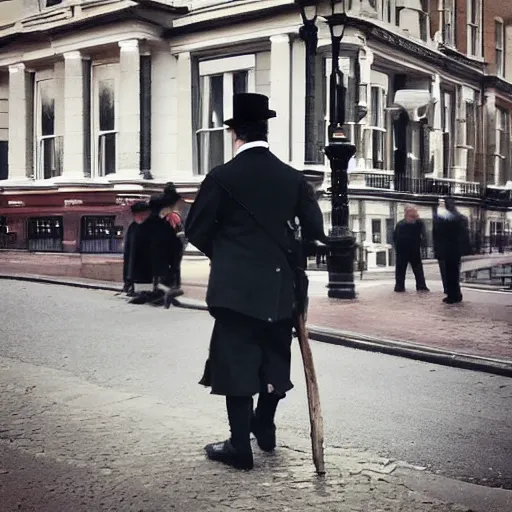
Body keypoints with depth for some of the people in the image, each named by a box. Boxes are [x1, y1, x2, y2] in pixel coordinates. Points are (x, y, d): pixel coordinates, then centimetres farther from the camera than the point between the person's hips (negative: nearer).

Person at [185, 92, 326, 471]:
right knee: (274, 359, 19)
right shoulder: (293, 178, 1)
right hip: (279, 287, 4)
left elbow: (196, 230, -5)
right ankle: (265, 428, 35)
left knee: (236, 362, 5)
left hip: (235, 287, -4)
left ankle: (240, 447, 11)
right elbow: (314, 231, 1)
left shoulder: (222, 177, -9)